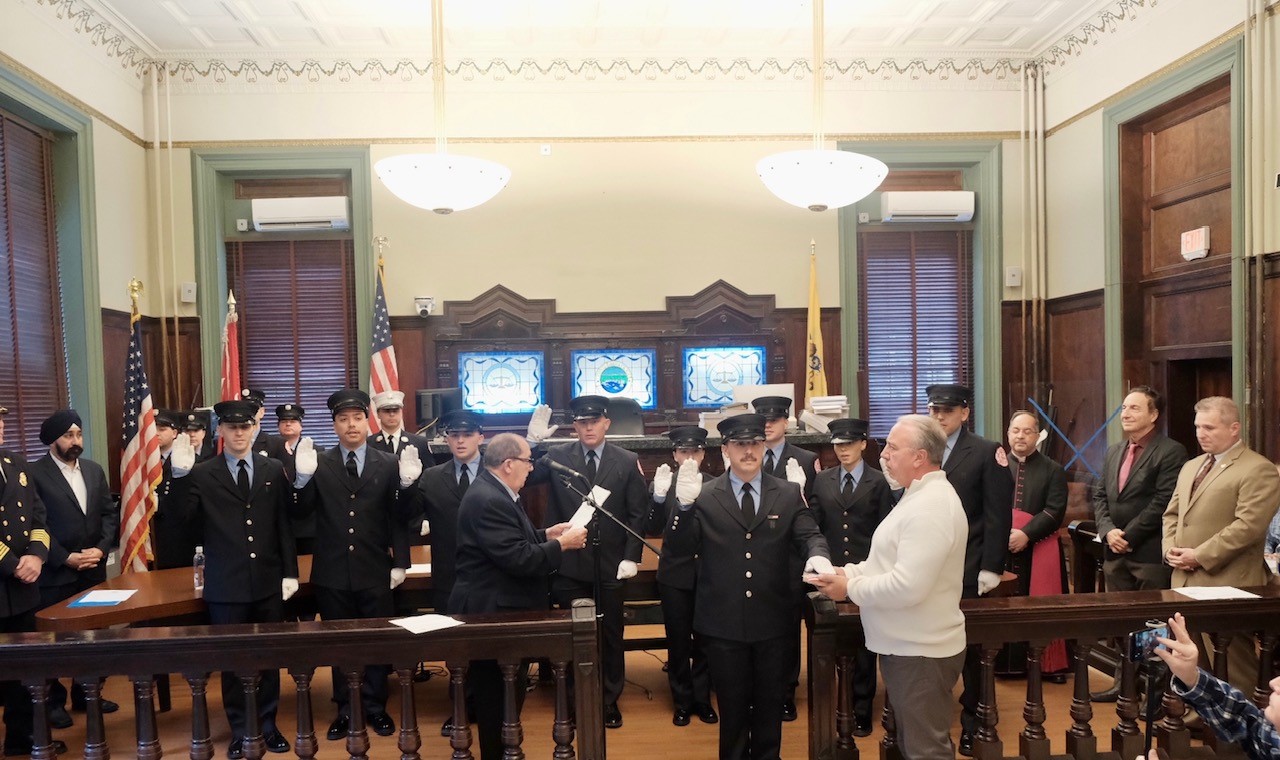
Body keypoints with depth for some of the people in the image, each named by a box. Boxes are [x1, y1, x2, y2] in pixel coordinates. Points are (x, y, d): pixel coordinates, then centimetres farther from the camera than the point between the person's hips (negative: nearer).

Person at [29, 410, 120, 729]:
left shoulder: (94, 470, 9)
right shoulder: (35, 473, -9)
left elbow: (110, 512, 9)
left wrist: (102, 549, -6)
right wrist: (65, 558, -14)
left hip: (93, 569, 5)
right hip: (55, 572, -5)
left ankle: (85, 693, 26)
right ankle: (54, 701, 21)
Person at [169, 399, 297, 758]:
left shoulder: (274, 470, 4)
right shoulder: (202, 474, -1)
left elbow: (284, 524, 4)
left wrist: (290, 572, 1)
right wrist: (179, 475, -23)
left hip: (268, 582, 2)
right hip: (226, 585, -1)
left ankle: (268, 725, 29)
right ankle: (240, 730, 25)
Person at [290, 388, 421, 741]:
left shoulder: (389, 464, 1)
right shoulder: (318, 465, 1)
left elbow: (399, 518, -1)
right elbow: (299, 513, -8)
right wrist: (303, 478, -23)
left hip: (375, 572, 0)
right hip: (332, 574, 1)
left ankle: (375, 708, 27)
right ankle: (346, 710, 28)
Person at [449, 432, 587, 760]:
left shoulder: (496, 491, 10)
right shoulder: (488, 500, -25)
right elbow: (519, 559, -28)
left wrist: (546, 534, 6)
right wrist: (561, 544, -17)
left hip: (501, 607, 11)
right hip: (493, 611, -11)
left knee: (505, 693, 20)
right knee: (499, 696, 3)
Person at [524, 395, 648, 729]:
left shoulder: (628, 462, -1)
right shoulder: (556, 457, -1)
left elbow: (638, 513, -1)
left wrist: (631, 557, -8)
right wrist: (532, 441, -24)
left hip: (610, 566, 1)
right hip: (569, 564, 0)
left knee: (611, 635, 13)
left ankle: (610, 700, 30)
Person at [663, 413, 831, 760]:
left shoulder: (789, 493, 2)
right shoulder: (704, 497, -4)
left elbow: (808, 535, -3)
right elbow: (676, 549, -10)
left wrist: (818, 555, -27)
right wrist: (685, 505, -27)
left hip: (774, 622, 2)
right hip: (723, 624, -1)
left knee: (770, 703, 19)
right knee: (732, 705, 16)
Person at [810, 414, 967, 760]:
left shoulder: (930, 506, -24)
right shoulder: (918, 496, 11)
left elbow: (908, 585, -30)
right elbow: (892, 561, 18)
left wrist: (850, 588, -18)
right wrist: (849, 572, 3)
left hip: (920, 651, -11)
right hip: (905, 645, 11)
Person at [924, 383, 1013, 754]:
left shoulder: (987, 452, -2)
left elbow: (998, 515, -7)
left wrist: (991, 568, -12)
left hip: (967, 570, -3)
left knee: (971, 647, 10)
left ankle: (972, 722, 23)